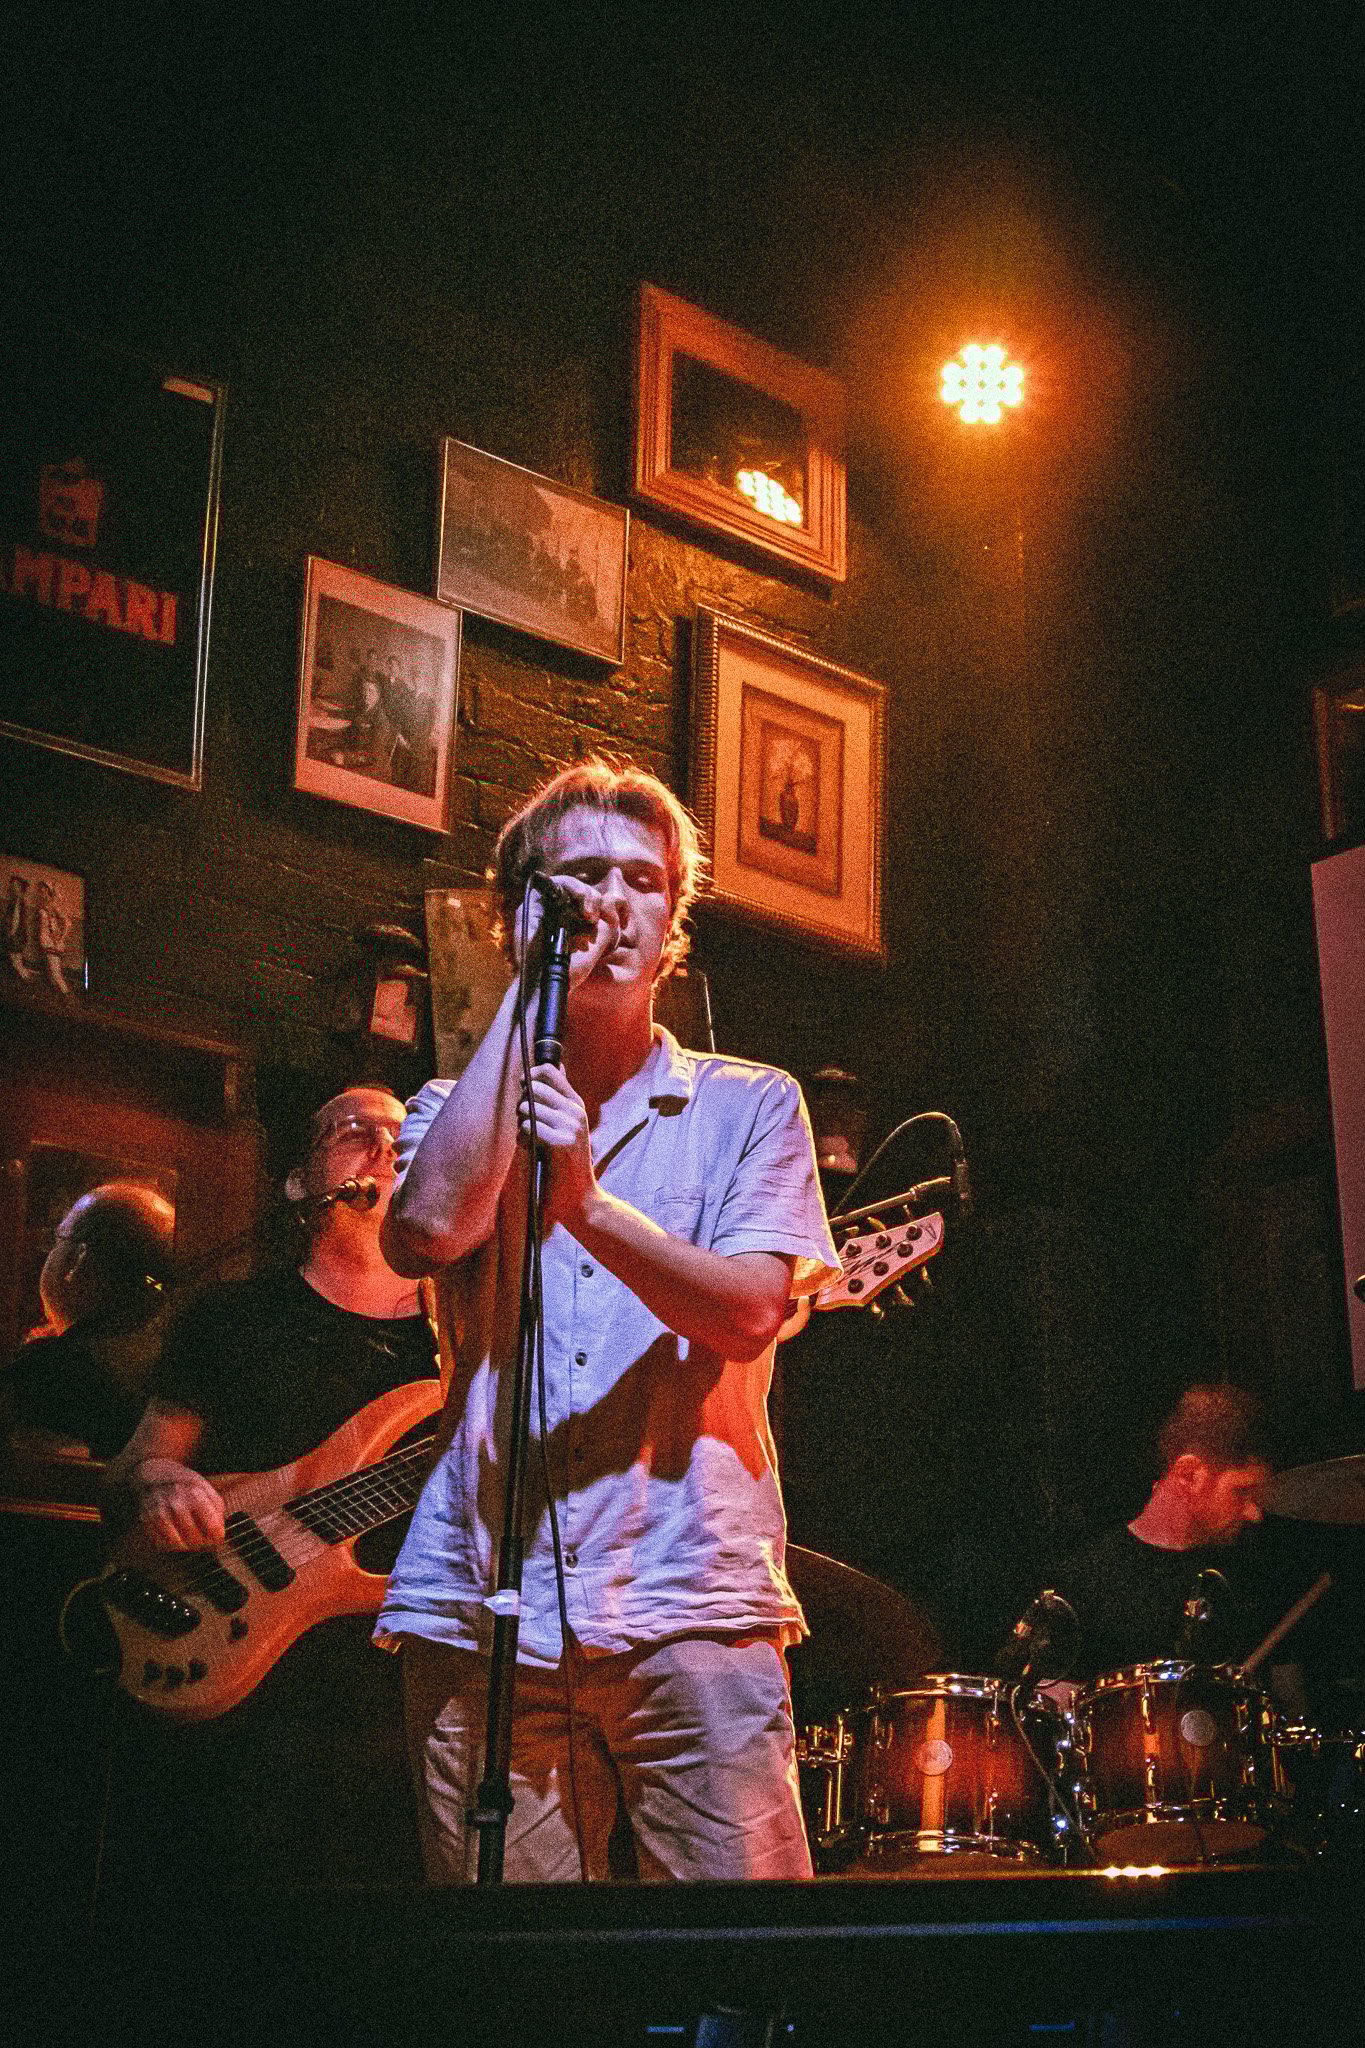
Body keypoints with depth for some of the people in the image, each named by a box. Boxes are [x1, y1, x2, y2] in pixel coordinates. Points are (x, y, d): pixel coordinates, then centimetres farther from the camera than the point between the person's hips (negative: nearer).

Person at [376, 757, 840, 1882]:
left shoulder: (750, 1103, 11)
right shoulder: (460, 1107, 15)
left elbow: (749, 1313, -4)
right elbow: (426, 1232, -8)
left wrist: (589, 1203, -20)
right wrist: (531, 994, -2)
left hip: (692, 1599, -1)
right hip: (483, 1609, 1)